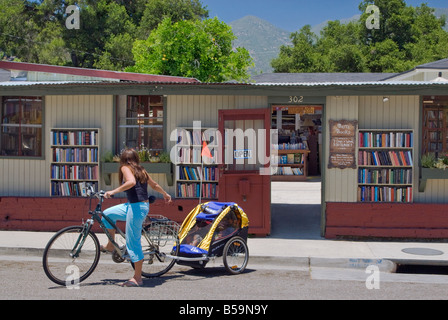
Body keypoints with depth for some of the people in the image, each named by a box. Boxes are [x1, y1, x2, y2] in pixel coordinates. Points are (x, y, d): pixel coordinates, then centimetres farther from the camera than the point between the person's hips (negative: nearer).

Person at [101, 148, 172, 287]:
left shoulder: (125, 168, -6)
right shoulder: (141, 170, 15)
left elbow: (131, 182, -26)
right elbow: (154, 185, 26)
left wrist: (113, 191, -22)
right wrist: (165, 194, 42)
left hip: (137, 208, -9)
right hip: (137, 206, 9)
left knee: (133, 243, -2)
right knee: (107, 214, 22)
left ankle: (137, 278, 5)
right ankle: (111, 245, 33)